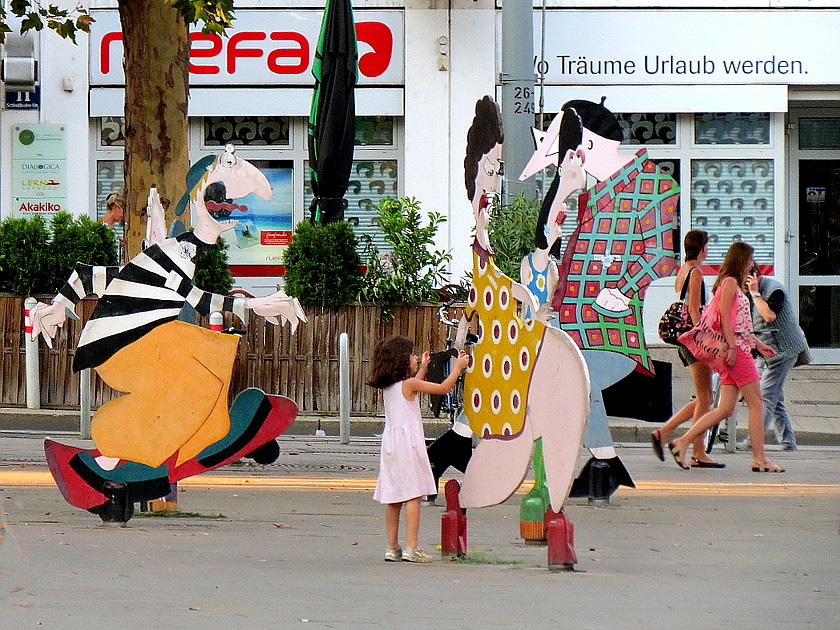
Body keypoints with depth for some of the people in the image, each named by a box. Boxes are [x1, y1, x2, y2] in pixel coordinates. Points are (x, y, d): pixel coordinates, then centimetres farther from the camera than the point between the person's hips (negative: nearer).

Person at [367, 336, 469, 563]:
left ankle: (392, 548, 9)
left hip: (391, 442, 7)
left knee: (393, 498, 8)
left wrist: (422, 369, 38)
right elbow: (444, 388, -4)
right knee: (413, 496, -7)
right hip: (408, 442, -7)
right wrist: (458, 366, 8)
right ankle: (411, 548, -12)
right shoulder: (409, 384, -9)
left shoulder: (386, 387, 11)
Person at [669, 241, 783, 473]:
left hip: (736, 349, 10)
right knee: (756, 403, -5)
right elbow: (725, 316, -15)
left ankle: (683, 442, 2)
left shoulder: (736, 285, 22)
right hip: (736, 350, -10)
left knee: (726, 409, 5)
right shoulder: (730, 282, -7)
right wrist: (732, 346, -20)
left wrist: (759, 344, 28)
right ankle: (759, 458, -4)